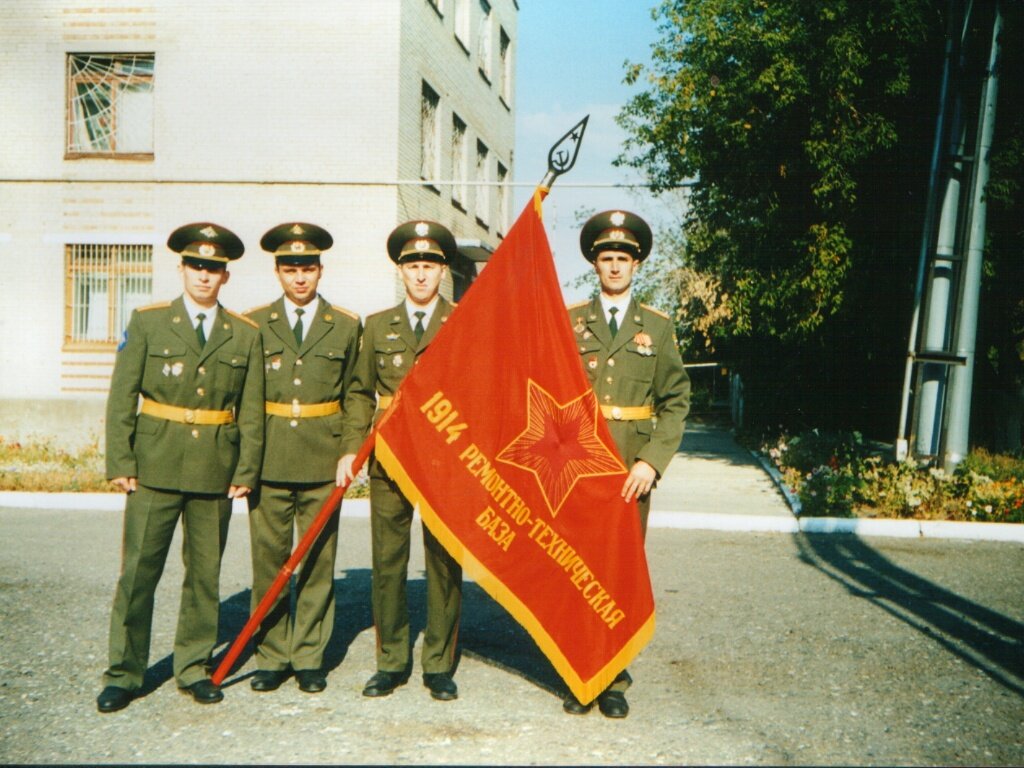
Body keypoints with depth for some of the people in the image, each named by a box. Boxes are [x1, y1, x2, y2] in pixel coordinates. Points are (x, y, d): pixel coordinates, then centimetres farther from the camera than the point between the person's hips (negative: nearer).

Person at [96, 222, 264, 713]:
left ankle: (194, 668, 21)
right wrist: (120, 463, -6)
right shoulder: (147, 322, 4)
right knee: (138, 572, 0)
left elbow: (251, 411, 6)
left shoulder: (246, 335, 7)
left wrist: (246, 470, -1)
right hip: (155, 466, -1)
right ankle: (124, 673, 12)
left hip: (216, 470, 2)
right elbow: (121, 398, 1)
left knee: (205, 573, 8)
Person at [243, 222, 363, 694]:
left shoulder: (347, 326, 7)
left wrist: (350, 452, 1)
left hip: (323, 460, 0)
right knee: (268, 560, 3)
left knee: (318, 562, 4)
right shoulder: (254, 324, 7)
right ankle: (271, 658, 15)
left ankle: (309, 659, 15)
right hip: (268, 459, 0)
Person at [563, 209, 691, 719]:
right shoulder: (569, 321, 8)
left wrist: (652, 462, -8)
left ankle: (614, 680, 11)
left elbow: (675, 402, 5)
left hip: (632, 469, 0)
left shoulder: (657, 327, 8)